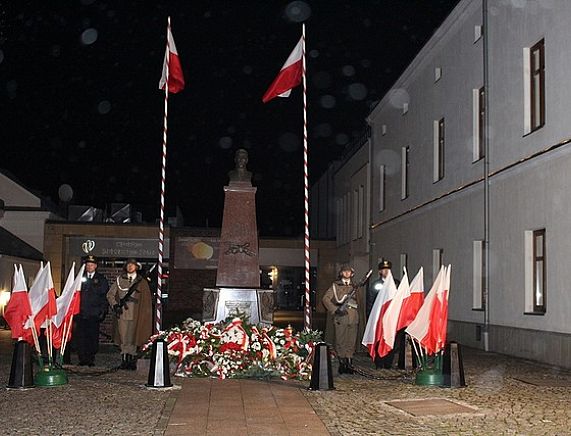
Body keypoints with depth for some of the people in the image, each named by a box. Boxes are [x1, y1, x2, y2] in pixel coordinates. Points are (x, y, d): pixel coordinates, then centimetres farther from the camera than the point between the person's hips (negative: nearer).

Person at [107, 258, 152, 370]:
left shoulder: (142, 282, 11)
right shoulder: (119, 280, 14)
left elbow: (147, 300, 9)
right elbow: (110, 294, 16)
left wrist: (145, 316, 2)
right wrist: (115, 305, 1)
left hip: (135, 315, -1)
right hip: (122, 313, 1)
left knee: (133, 339, -5)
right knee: (123, 338, -2)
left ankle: (132, 360, 1)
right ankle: (124, 360, 3)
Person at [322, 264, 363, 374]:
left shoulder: (354, 286, 17)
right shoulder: (335, 285, 5)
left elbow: (358, 301, 25)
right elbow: (325, 299, 0)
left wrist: (357, 315, 13)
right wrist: (335, 310, -10)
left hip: (353, 319, 3)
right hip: (341, 318, -3)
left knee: (351, 343, 3)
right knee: (340, 342, -2)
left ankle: (349, 364, 8)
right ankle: (342, 364, 5)